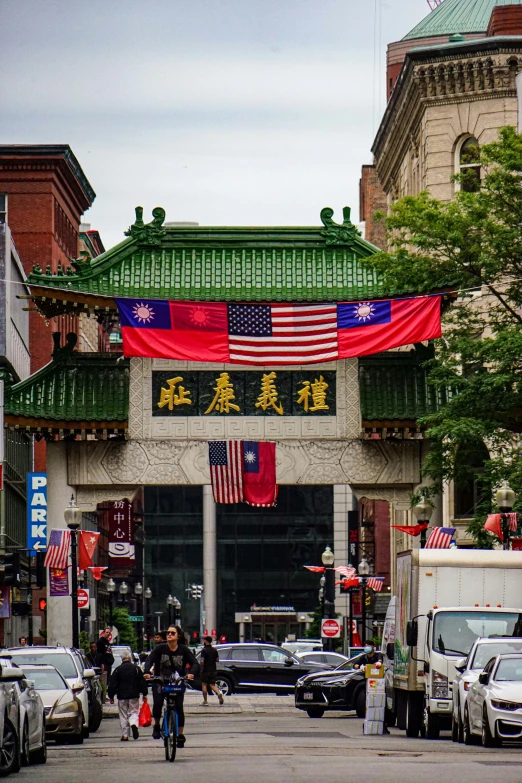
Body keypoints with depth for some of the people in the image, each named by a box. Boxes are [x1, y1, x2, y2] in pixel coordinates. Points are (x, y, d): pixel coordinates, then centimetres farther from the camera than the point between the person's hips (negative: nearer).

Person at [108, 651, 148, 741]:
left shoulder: (117, 670, 0)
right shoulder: (136, 668, 0)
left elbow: (112, 685, 1)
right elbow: (142, 682, 3)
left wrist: (111, 696, 10)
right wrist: (144, 694, 12)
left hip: (122, 697, 0)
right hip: (134, 696, 0)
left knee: (123, 716, 7)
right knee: (134, 712, 8)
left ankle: (125, 735, 5)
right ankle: (134, 724, -23)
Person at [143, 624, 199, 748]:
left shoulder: (183, 650, -3)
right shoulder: (160, 649, -3)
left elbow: (195, 664, -9)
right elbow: (149, 660, -13)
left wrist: (191, 673, -31)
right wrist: (146, 672, -33)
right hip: (160, 682, 0)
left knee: (179, 707, -12)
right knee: (157, 703, -22)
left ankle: (180, 734, 1)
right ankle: (156, 726, 4)